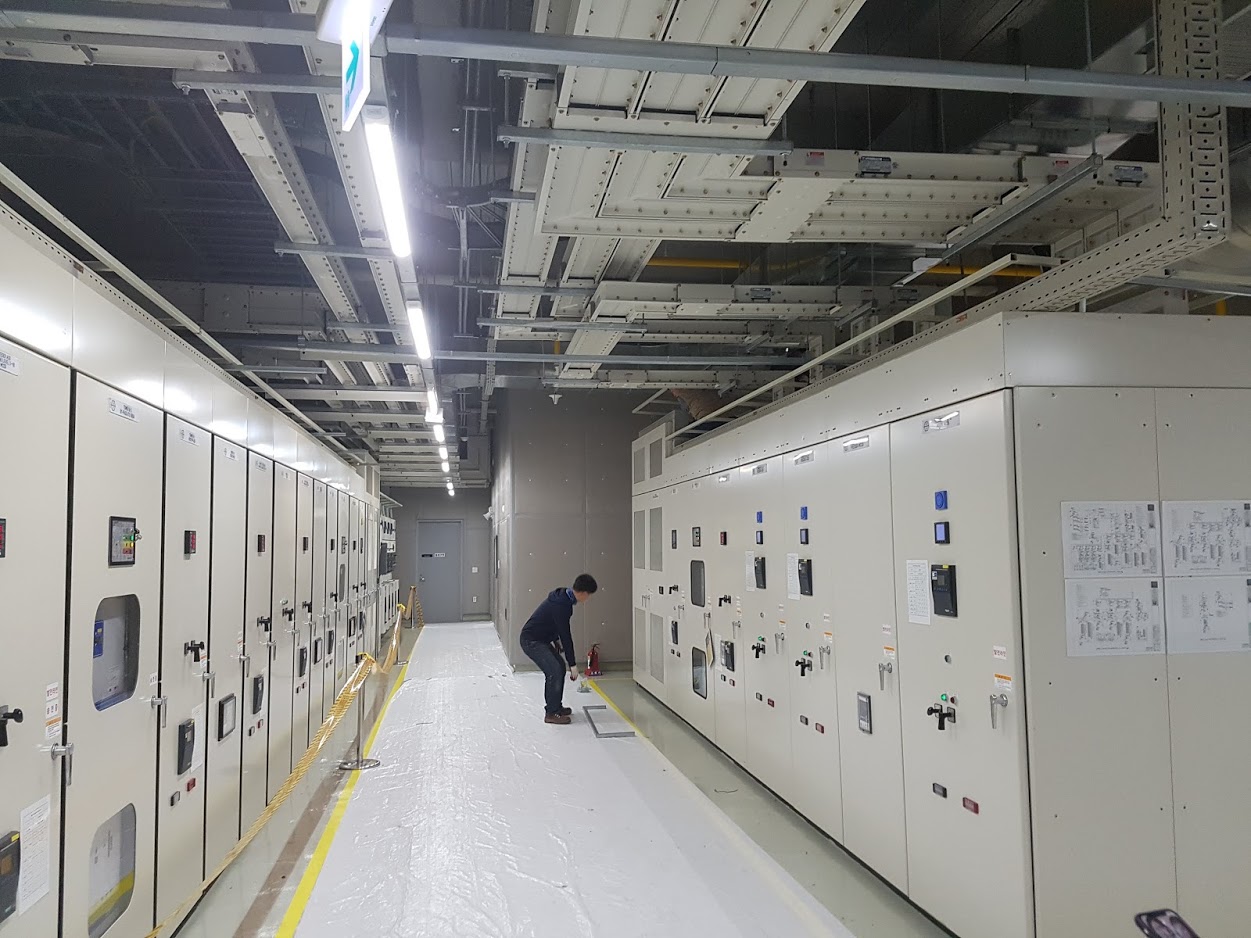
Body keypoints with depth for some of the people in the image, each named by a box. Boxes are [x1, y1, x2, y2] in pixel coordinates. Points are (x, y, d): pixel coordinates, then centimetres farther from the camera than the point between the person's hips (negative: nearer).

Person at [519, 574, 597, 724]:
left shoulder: (563, 597, 3)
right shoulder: (561, 605, -27)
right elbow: (565, 636, -24)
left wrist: (556, 642, 29)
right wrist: (573, 664, -18)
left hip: (541, 639, 10)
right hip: (531, 641, -10)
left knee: (559, 668, 13)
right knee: (555, 671, -15)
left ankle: (555, 706, 23)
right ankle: (551, 713, -6)